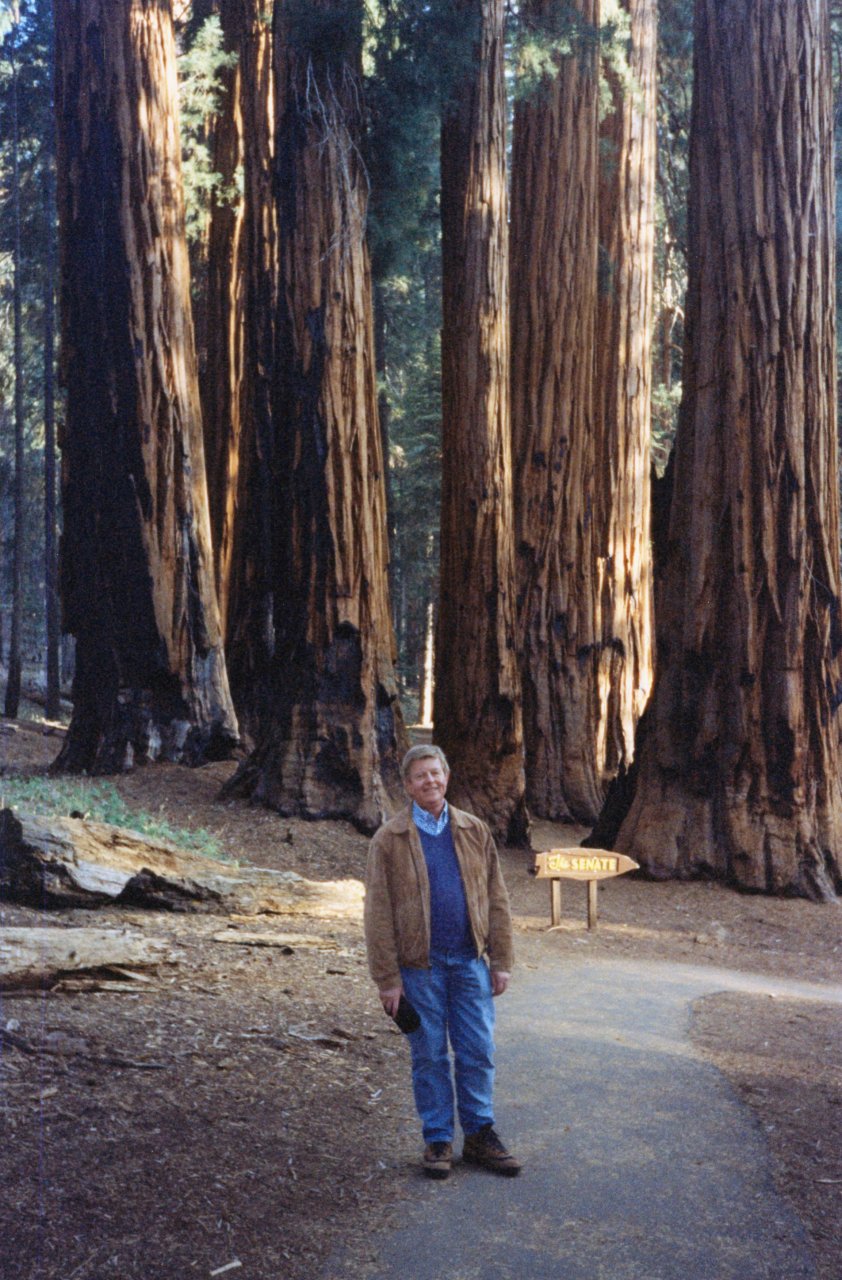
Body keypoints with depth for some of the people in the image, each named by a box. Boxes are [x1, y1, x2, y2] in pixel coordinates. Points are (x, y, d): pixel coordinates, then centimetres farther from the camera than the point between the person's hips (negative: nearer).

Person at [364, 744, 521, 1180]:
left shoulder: (474, 831, 7)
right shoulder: (389, 840, -2)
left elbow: (496, 900, 9)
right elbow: (378, 914, -4)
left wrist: (501, 961, 3)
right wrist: (388, 979, -8)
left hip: (470, 962, 2)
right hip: (420, 966, -2)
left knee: (478, 1052, 6)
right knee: (429, 1056, 6)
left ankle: (479, 1135, 20)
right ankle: (438, 1140, 18)